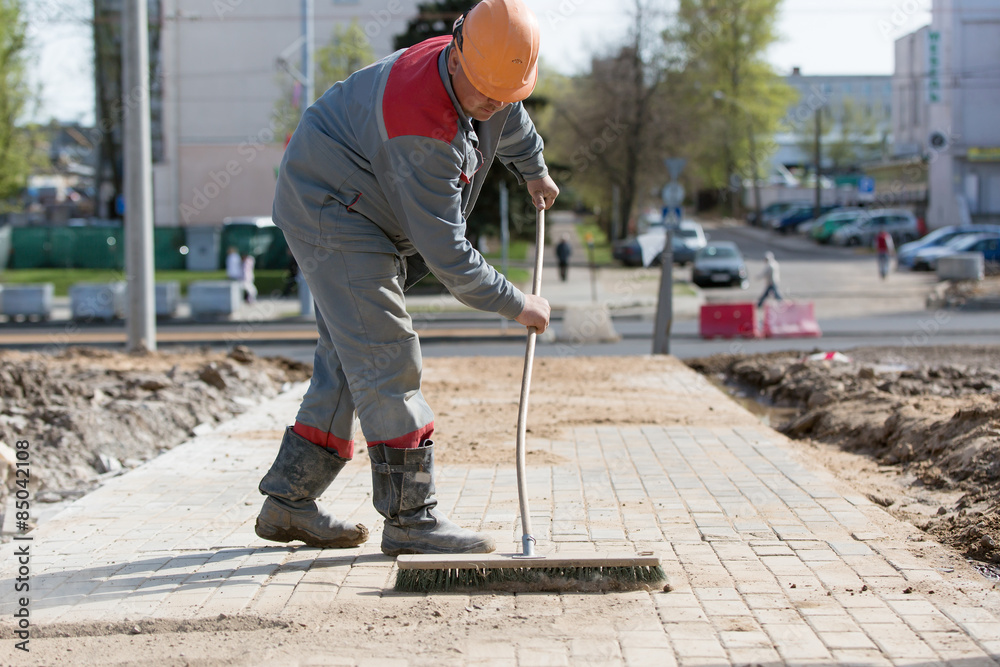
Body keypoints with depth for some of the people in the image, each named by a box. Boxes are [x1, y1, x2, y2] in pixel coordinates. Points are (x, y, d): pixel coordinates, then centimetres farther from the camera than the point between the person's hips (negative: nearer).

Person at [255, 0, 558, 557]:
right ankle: (410, 518, -12)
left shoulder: (492, 76, -6)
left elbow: (512, 125, 23)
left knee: (349, 363, 9)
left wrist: (534, 172, 40)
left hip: (367, 219, 10)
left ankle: (289, 502, 14)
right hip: (330, 209, -10)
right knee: (386, 359, -15)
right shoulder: (422, 122, -34)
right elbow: (445, 251, -30)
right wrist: (516, 304, -20)